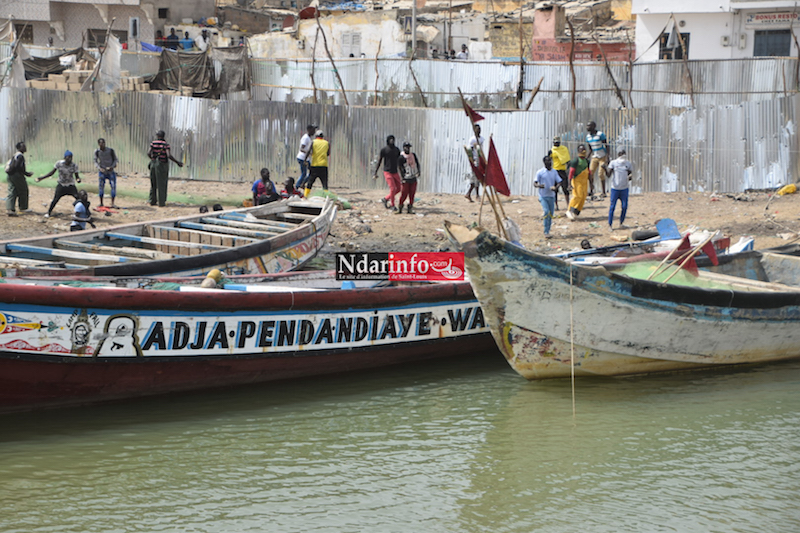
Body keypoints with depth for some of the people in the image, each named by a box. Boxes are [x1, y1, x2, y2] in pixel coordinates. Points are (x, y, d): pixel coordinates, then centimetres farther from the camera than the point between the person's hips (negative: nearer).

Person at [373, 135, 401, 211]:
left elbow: (399, 161, 14)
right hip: (387, 172, -6)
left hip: (395, 173, 6)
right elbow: (379, 161, -6)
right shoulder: (383, 150, -8)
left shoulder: (397, 150, 6)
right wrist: (375, 173, -10)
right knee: (392, 188, -14)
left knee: (398, 189, 5)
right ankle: (392, 205, 3)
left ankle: (385, 199, 24)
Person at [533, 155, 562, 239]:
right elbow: (535, 183, -6)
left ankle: (547, 231, 19)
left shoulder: (554, 172, 6)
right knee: (547, 212, -19)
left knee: (551, 214, 6)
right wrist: (539, 185, -30)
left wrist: (556, 187, -14)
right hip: (543, 196, -4)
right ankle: (546, 232, -14)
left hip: (551, 195, 4)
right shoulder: (540, 172, -5)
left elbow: (559, 182, 8)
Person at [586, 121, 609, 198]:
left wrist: (607, 157, -20)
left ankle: (604, 193, -4)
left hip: (602, 157, -6)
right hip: (594, 157, 6)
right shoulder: (588, 136, 6)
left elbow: (606, 146, -13)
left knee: (601, 173, -12)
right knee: (590, 173, -6)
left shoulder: (600, 134, -14)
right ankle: (592, 191, 6)